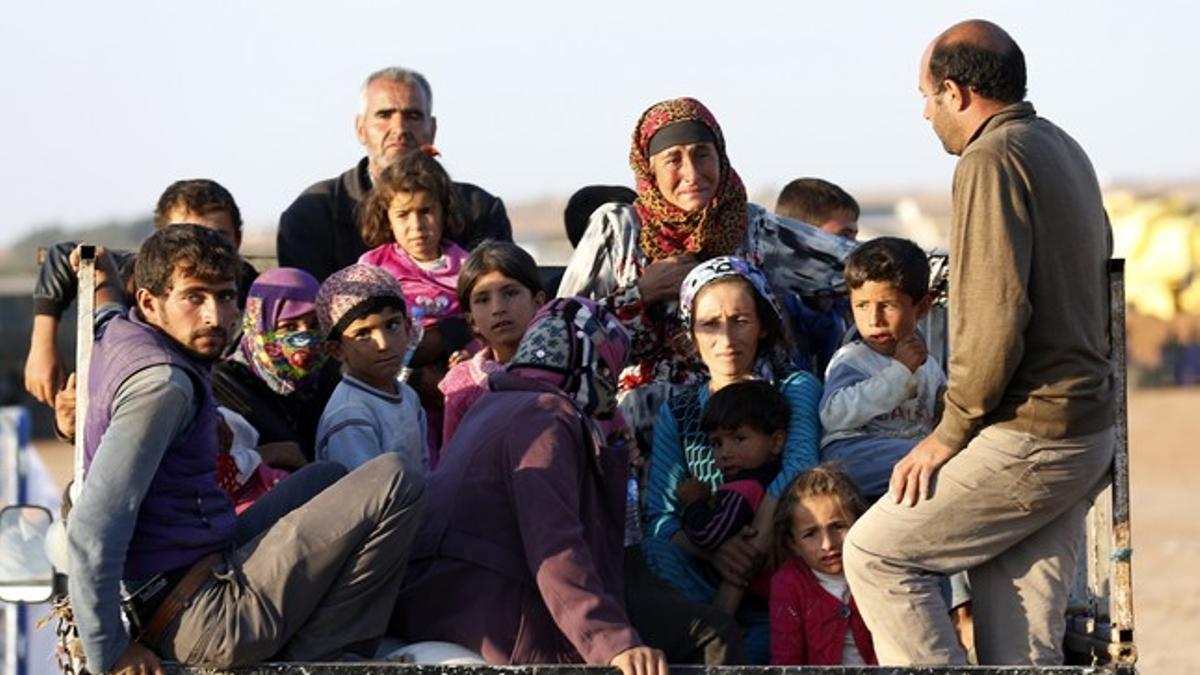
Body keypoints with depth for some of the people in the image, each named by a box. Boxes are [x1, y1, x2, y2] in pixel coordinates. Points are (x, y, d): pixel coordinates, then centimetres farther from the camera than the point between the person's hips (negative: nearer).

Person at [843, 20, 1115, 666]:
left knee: (876, 553, -1)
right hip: (1084, 427, 9)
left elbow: (995, 316, -21)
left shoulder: (993, 158, -14)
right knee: (1024, 651, 7)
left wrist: (951, 432, -12)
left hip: (1027, 438, -9)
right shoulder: (1064, 151, 16)